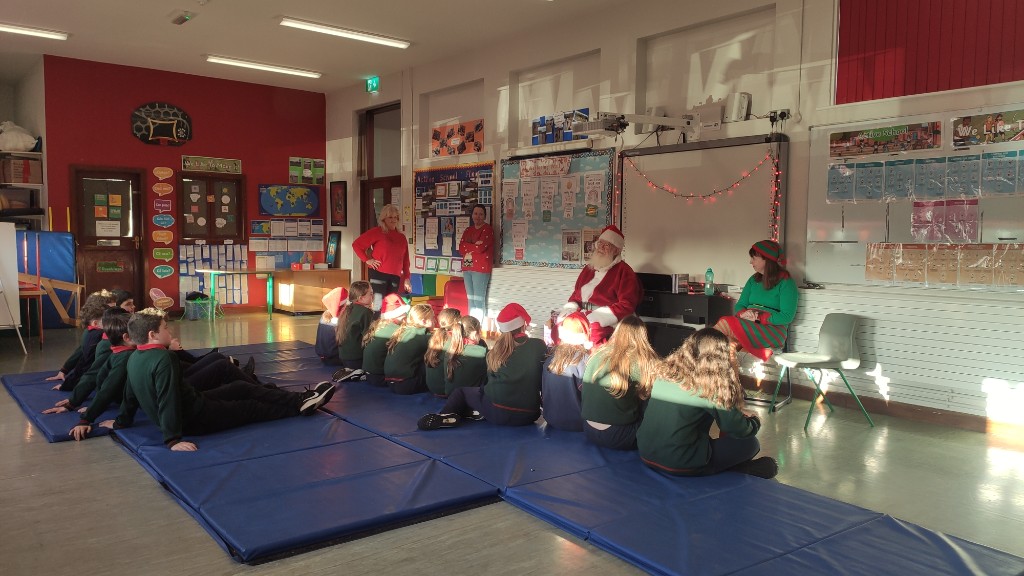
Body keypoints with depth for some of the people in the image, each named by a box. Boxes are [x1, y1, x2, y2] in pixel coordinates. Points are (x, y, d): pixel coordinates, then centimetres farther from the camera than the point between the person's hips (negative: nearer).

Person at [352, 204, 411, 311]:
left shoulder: (402, 237, 15)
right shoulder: (377, 232, 0)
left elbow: (405, 261, 17)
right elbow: (356, 244, 0)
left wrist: (406, 278, 12)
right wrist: (367, 260, -6)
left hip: (395, 277, 5)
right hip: (378, 274, -5)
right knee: (378, 306, -12)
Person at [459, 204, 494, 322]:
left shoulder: (487, 229, -4)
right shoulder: (468, 230, 17)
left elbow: (480, 248, -16)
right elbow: (461, 248, 6)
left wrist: (467, 246, -1)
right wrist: (474, 245, -9)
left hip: (481, 268, -7)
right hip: (467, 268, 7)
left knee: (479, 300, -9)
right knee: (470, 299, 8)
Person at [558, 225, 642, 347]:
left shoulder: (624, 271, -1)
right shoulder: (588, 268, 20)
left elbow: (626, 306, -10)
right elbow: (575, 296, 25)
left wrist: (595, 317, -16)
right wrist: (571, 308, 0)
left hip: (607, 323, -6)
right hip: (582, 317, 6)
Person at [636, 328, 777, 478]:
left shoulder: (667, 372, 4)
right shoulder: (709, 387, -13)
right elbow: (741, 431, -3)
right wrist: (755, 420, 18)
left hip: (646, 453, 7)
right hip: (678, 464, -6)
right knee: (750, 443, 8)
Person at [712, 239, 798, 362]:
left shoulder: (786, 283, 0)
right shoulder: (754, 280, 20)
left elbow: (787, 316, -8)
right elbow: (739, 305, 15)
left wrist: (759, 318, -18)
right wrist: (743, 314, -8)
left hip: (773, 330, -5)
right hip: (749, 326, 5)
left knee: (726, 323, -31)